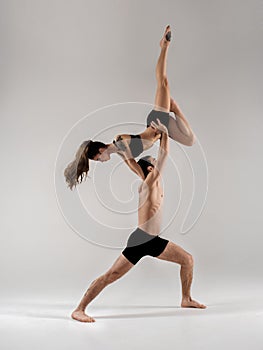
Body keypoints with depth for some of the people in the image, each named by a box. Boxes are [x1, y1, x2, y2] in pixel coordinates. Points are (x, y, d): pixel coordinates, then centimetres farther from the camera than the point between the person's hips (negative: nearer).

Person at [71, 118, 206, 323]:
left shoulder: (157, 182, 10)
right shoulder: (148, 184, -13)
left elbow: (162, 157, 18)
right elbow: (164, 155, -16)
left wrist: (163, 134, 15)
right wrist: (165, 133, -7)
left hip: (154, 240, 9)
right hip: (140, 240, -9)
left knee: (188, 260, 16)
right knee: (111, 276, -8)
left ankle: (186, 299, 32)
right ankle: (79, 310, 2)